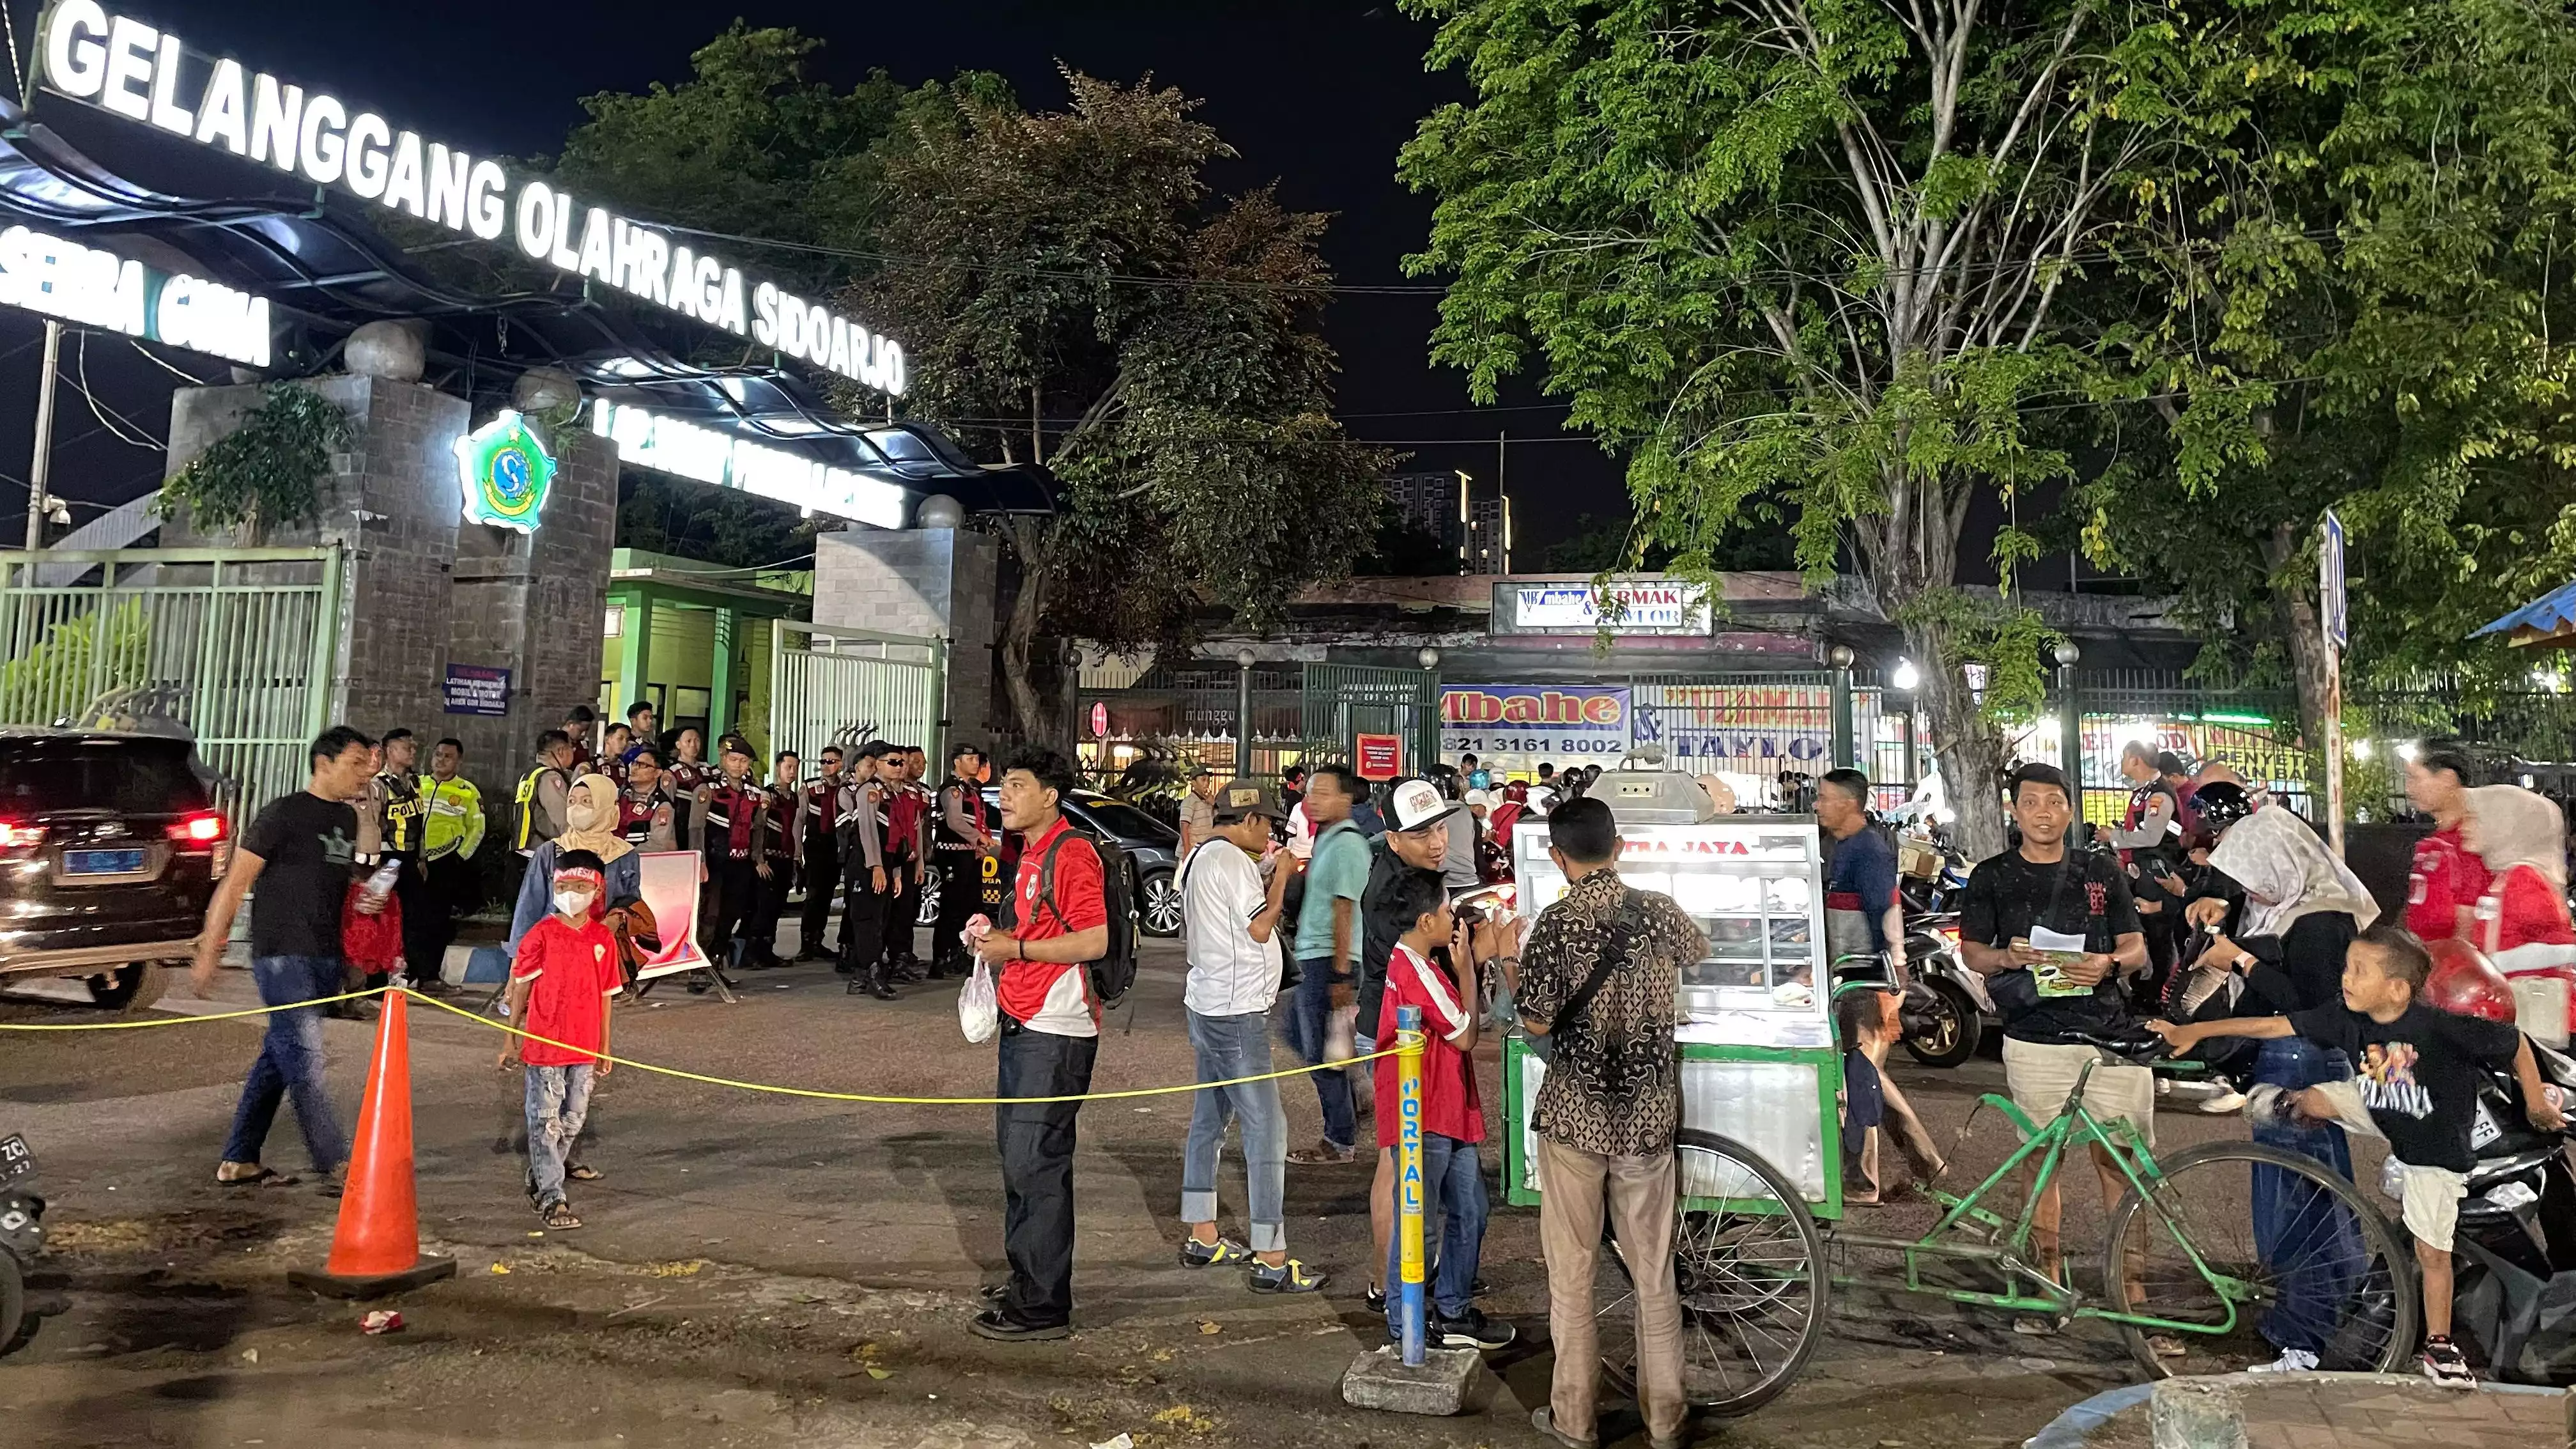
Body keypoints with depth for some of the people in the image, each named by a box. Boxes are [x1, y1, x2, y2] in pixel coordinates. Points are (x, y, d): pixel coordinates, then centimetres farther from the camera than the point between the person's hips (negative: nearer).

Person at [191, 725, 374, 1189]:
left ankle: (239, 1160, 21)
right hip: (281, 955, -8)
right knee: (305, 1060, -8)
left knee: (278, 1059, 12)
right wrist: (209, 953, -9)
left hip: (325, 959, 8)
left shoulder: (350, 819, 14)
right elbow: (236, 882, -8)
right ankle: (338, 1164, -8)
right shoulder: (285, 813, -7)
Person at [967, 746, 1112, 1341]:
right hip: (1022, 1024, 10)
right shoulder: (1031, 852, 15)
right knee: (1017, 1154, 18)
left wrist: (1017, 948, -17)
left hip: (1055, 1033, -10)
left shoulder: (1072, 852, -15)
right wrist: (998, 935, 9)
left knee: (1036, 1164, -6)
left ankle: (1044, 1307, 4)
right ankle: (1026, 1279, 32)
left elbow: (1094, 940, -21)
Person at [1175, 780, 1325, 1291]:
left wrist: (1271, 878, 15)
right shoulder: (1232, 860, -16)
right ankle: (1271, 1261, -7)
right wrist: (1281, 877, -5)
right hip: (1237, 1013, -11)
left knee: (1209, 1120, 16)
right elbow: (1260, 928, -19)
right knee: (1265, 1128, -8)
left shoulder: (1199, 857, 14)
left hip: (1206, 1004, 11)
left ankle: (1203, 1238, 25)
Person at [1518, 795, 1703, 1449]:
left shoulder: (1556, 923, -14)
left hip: (1574, 1115, -3)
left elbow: (1537, 1023, -12)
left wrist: (1509, 966, 5)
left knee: (1571, 1270, 10)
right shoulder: (1659, 911, -2)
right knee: (1654, 1269, 13)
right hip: (1649, 1114, 3)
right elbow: (1700, 951, 21)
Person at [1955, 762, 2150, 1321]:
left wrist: (2106, 963, -12)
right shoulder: (1992, 877, 5)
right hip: (2034, 1041, -1)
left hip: (2108, 1035, 1)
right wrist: (2008, 957, -15)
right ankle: (2049, 1286, 14)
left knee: (2119, 1161, -1)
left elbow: (2136, 946, 10)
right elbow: (1972, 952, 6)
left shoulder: (2102, 872, 9)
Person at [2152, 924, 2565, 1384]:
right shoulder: (2346, 1017, -20)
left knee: (2432, 1251, 2)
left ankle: (2439, 1345, 18)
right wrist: (2194, 1031, -19)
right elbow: (2273, 1026, -16)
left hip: (2436, 1147, -4)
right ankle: (2291, 1104, 18)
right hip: (2378, 1114, 4)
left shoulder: (2440, 1027, -33)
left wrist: (2536, 1104, -8)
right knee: (2317, 1099, -18)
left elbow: (2515, 1043, -19)